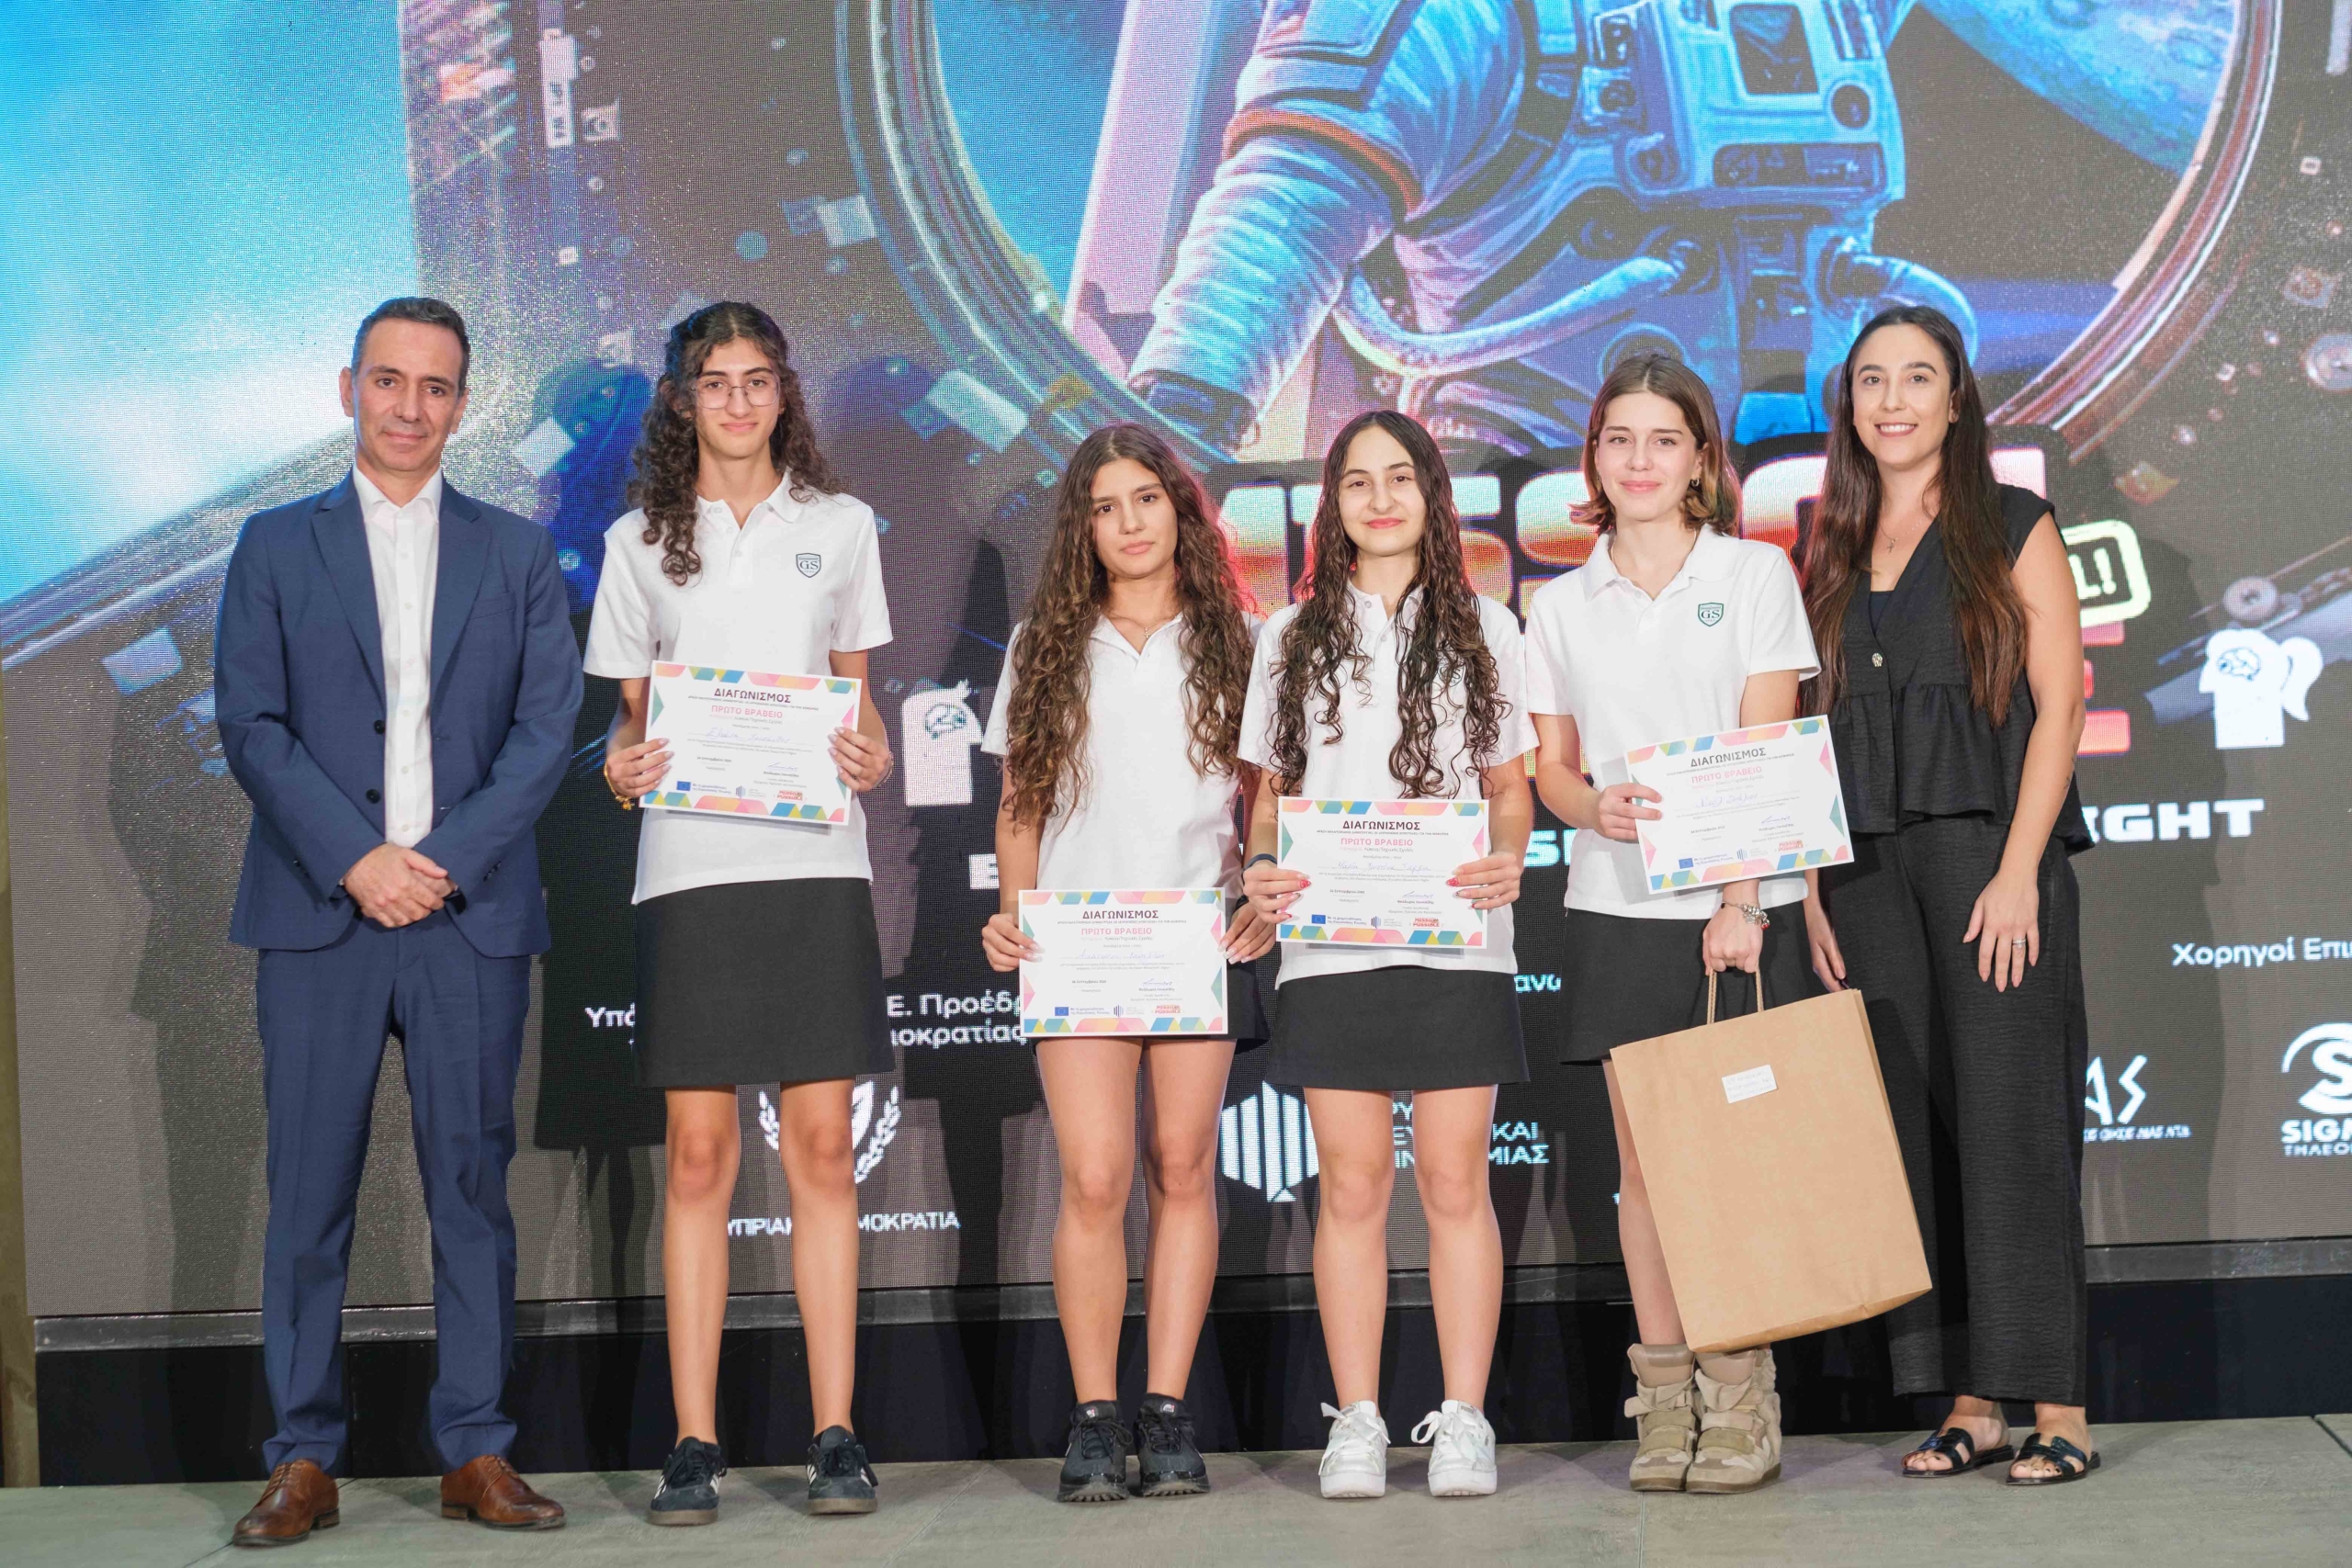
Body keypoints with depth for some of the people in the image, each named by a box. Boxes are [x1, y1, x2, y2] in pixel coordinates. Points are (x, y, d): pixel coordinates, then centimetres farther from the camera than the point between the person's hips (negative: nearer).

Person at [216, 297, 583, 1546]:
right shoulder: (276, 546, 10)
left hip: (471, 914, 1)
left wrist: (446, 859, -8)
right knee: (309, 1191, 1)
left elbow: (548, 723, 3)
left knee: (473, 1183, 2)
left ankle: (477, 1454, 10)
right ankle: (303, 1460, 8)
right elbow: (249, 724, 1)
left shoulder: (517, 552, 12)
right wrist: (354, 859, -10)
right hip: (317, 912, 0)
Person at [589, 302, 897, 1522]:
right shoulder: (640, 540, 11)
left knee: (822, 1145, -2)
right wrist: (621, 764, -8)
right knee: (698, 1152, -2)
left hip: (815, 860, 0)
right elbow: (628, 707, 13)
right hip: (688, 863, 0)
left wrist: (871, 754, -5)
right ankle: (693, 1443, 3)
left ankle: (834, 1434, 3)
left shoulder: (840, 526, 12)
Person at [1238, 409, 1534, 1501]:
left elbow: (1511, 787, 11)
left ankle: (1463, 1422, 4)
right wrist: (1261, 866, -5)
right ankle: (1356, 1422, 8)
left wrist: (1507, 861, -9)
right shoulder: (1294, 637, 14)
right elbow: (1271, 789, 14)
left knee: (1455, 1179, -2)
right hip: (1331, 947, 1)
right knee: (1351, 1185, 1)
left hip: (1456, 943, -1)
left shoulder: (1483, 630, 12)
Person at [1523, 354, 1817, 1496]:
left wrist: (1737, 899, -14)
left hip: (1737, 901, -2)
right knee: (1642, 1155, 2)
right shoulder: (1561, 606, 12)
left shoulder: (1755, 575, 4)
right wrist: (1592, 806, -13)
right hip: (1615, 904, 2)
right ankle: (1663, 1406, 8)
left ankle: (1740, 1411, 1)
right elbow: (1548, 765, 11)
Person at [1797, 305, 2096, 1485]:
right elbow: (1813, 733, 15)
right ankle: (1966, 1402, 8)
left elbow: (2058, 703, -3)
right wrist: (1811, 888, 5)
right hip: (1866, 868, 4)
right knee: (1912, 1128, 2)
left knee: (2011, 1119, -8)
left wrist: (2018, 870, -13)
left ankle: (2056, 1407, -3)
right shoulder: (1831, 554, 16)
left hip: (1988, 853, -4)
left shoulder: (2014, 528, 5)